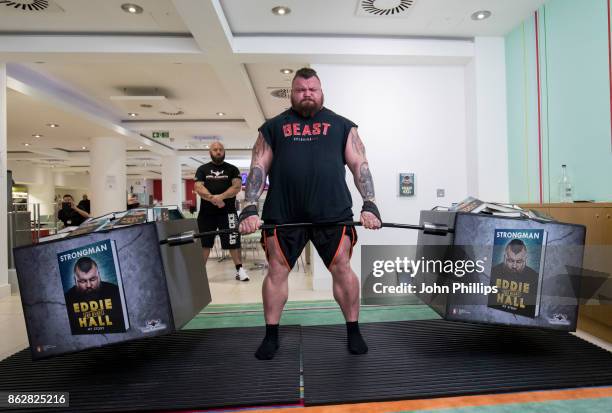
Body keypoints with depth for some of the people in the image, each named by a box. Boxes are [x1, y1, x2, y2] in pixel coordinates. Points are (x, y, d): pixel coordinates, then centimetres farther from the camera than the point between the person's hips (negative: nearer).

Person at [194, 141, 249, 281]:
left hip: (227, 211, -1)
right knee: (204, 242, 10)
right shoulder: (202, 169, 10)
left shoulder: (232, 169, 7)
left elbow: (237, 186, -6)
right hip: (206, 212, 2)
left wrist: (221, 196, -21)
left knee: (233, 241, -3)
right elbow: (198, 187, -4)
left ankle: (239, 269, 6)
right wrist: (212, 199, -22)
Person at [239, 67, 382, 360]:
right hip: (283, 213, 1)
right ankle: (271, 337, 21)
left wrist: (369, 205, -6)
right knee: (276, 271, 5)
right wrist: (250, 209, -7)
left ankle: (353, 332, 22)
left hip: (333, 213, 0)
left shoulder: (341, 125, 15)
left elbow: (360, 164, 7)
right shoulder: (273, 127, 14)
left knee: (342, 268, 3)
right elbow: (258, 168, 6)